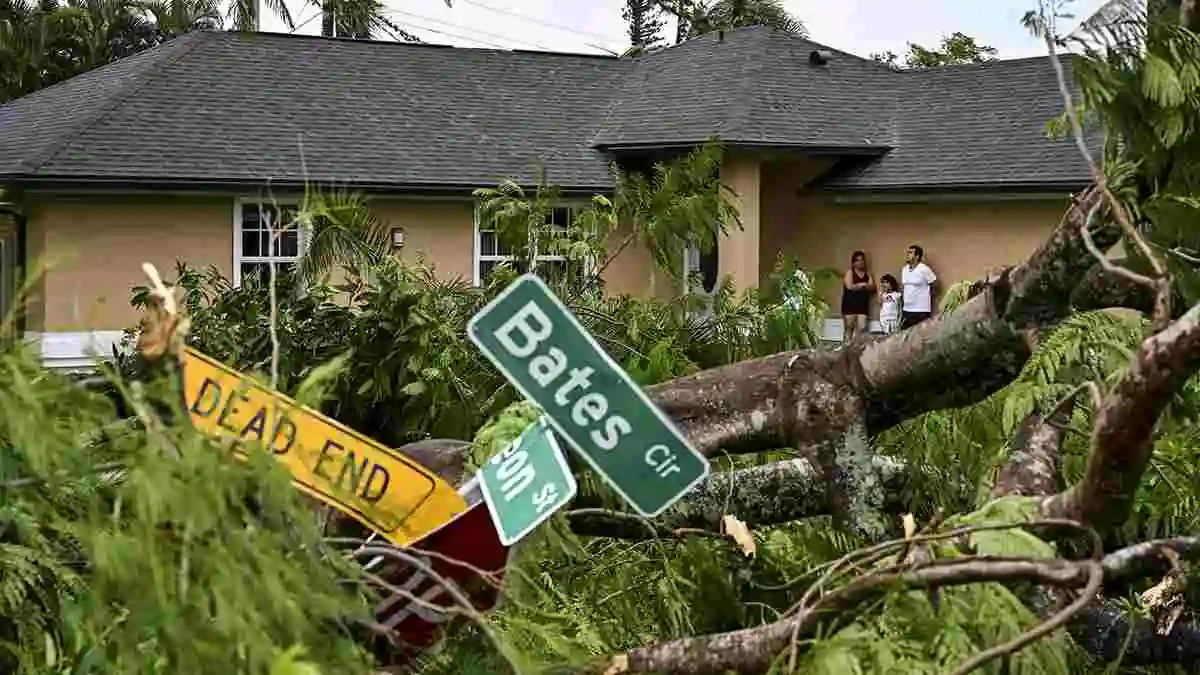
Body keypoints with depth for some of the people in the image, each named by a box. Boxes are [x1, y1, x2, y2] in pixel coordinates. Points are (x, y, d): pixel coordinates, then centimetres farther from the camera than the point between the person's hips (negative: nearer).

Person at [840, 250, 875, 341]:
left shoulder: (867, 274, 14)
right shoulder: (850, 273, 1)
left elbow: (872, 287, 1)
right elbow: (849, 286, -13)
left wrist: (857, 286, -12)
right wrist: (862, 285, -4)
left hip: (863, 305, 4)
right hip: (850, 304, -4)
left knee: (862, 328, -6)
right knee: (849, 328, -5)